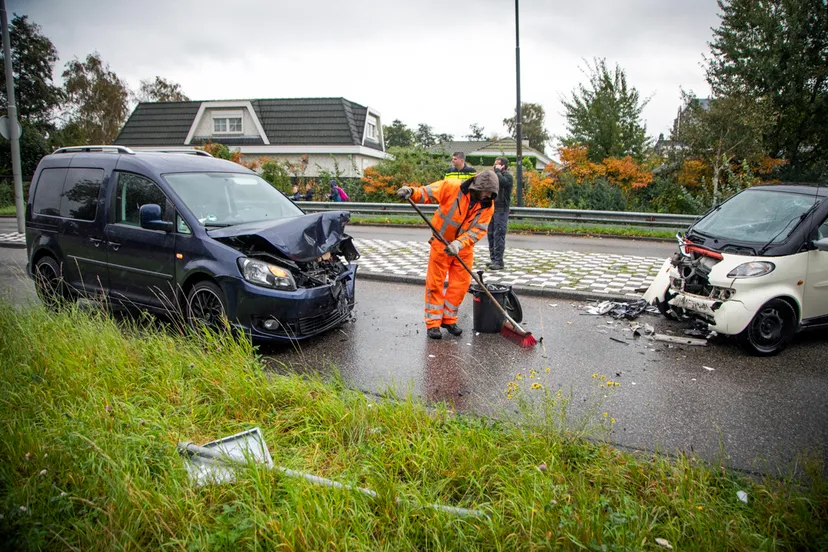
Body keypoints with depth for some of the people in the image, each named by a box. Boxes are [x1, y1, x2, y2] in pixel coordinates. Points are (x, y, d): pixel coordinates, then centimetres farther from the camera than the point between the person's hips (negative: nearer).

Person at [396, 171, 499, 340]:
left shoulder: (488, 206, -10)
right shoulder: (453, 187, -20)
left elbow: (478, 230, -17)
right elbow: (428, 192, -20)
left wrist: (459, 244, -33)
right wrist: (412, 192, -41)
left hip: (464, 247, 4)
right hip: (441, 243, -3)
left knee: (461, 284, 6)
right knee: (435, 283, 0)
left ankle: (449, 319, 24)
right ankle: (433, 323, 10)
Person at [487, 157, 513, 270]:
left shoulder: (507, 176, -5)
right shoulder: (495, 175, 20)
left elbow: (501, 181, -26)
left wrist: (498, 171, -11)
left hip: (501, 210, -8)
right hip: (492, 209, 8)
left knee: (499, 235, -10)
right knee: (491, 235, 9)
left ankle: (499, 261, -10)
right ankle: (493, 259, 16)